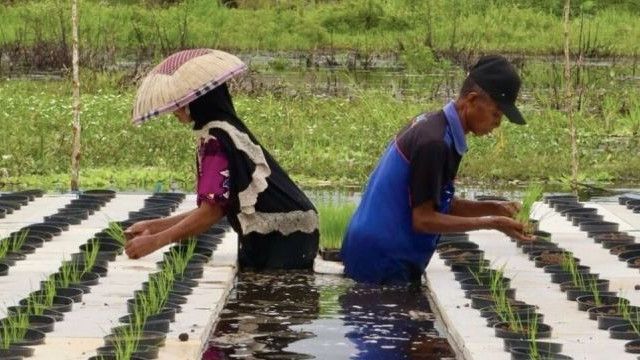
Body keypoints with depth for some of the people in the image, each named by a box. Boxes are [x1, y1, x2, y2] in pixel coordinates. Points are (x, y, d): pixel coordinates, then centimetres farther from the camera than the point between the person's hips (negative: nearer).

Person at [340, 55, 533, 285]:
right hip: (382, 264, -9)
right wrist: (491, 223, -18)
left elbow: (438, 205, 14)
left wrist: (494, 208, 3)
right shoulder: (434, 142, -21)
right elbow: (423, 219, -21)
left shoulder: (434, 126, 8)